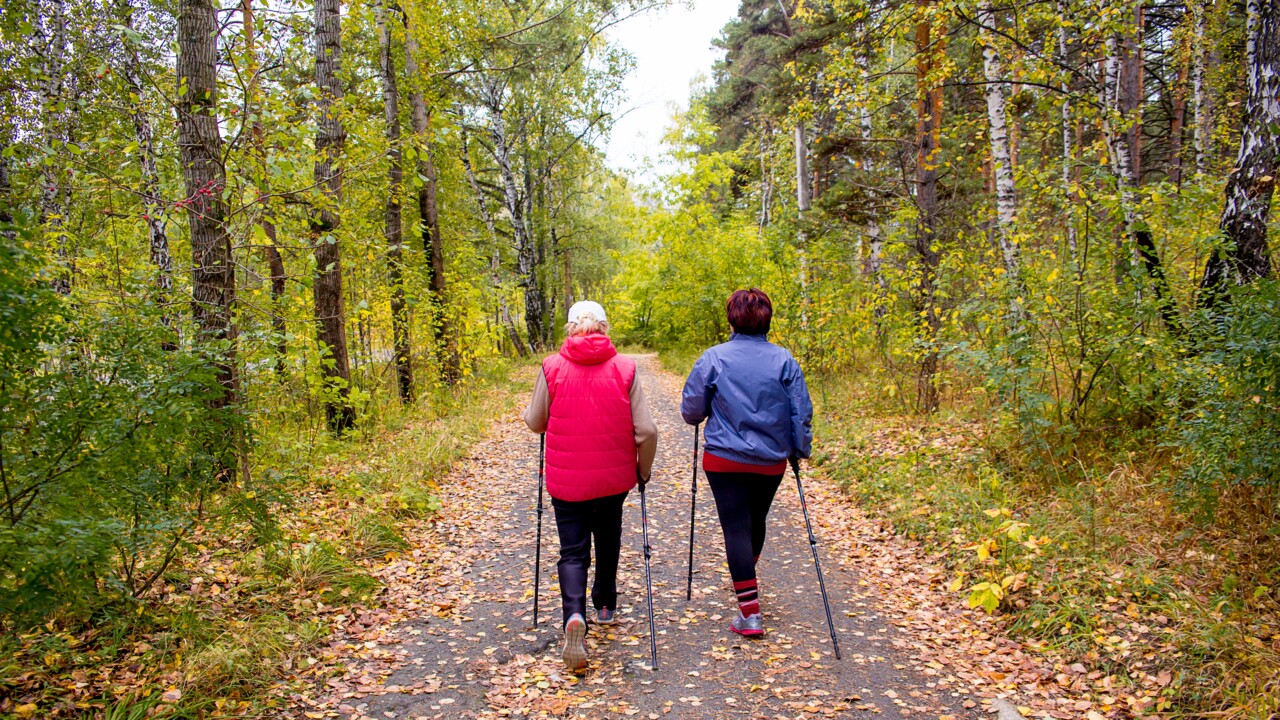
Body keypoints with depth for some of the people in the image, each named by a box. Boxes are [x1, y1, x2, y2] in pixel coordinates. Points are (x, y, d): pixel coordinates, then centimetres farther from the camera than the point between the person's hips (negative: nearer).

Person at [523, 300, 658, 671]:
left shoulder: (552, 367, -8)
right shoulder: (624, 368, -8)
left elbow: (535, 423, 3)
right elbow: (646, 430, -8)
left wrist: (527, 411, 26)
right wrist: (644, 469, 9)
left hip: (566, 478, -1)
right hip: (613, 476, 1)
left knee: (572, 551, 6)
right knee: (607, 541, 24)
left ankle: (575, 616, -17)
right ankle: (606, 606, 41)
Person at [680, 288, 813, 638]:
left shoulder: (714, 358, -8)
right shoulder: (784, 360, -4)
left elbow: (691, 410, -3)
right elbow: (802, 411, -1)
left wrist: (710, 417, 19)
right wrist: (800, 449, 13)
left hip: (725, 460, -3)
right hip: (771, 461, 3)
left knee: (736, 528, 1)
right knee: (756, 523, 22)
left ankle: (750, 611, -2)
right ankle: (746, 582, 45)